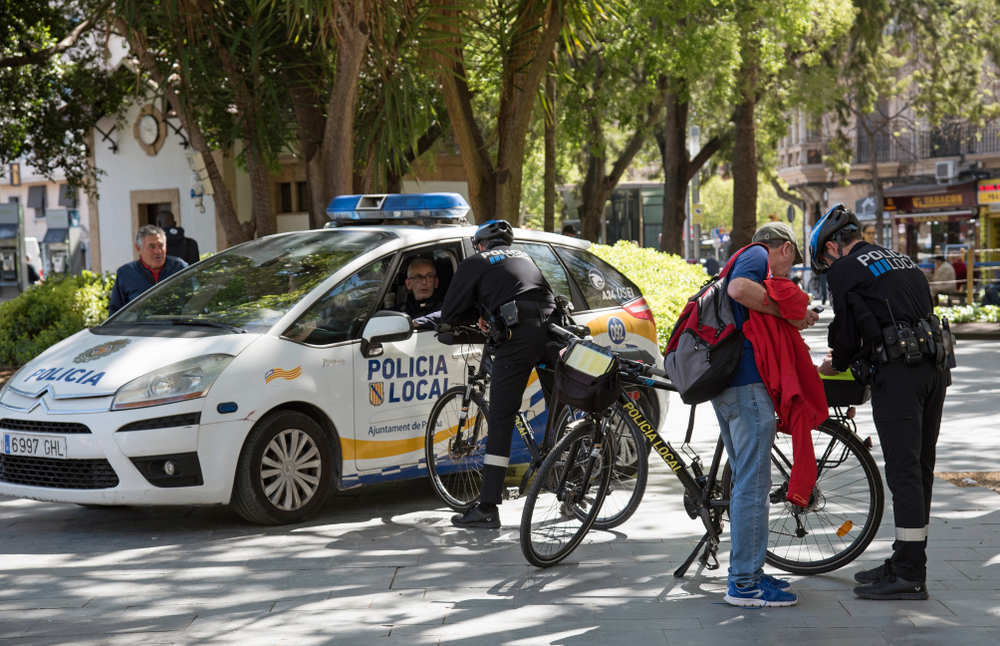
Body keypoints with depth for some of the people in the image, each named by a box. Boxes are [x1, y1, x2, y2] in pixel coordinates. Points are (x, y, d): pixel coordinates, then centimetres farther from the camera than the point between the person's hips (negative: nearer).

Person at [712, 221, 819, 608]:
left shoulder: (746, 259, 27)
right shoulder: (758, 256, -2)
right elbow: (739, 289, -25)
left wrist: (793, 322, 35)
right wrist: (786, 312, -17)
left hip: (725, 384, 11)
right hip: (748, 385, -11)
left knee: (747, 483, 17)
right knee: (753, 485, -9)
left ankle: (748, 573, 23)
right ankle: (744, 584, -8)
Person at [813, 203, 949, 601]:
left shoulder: (845, 271, 0)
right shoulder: (902, 261, 24)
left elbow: (848, 332, -1)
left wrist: (836, 365, 21)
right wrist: (851, 355, 33)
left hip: (898, 374, -8)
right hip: (935, 369, 8)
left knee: (903, 471, -7)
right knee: (920, 468, 13)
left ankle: (909, 576, -7)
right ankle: (907, 561, 21)